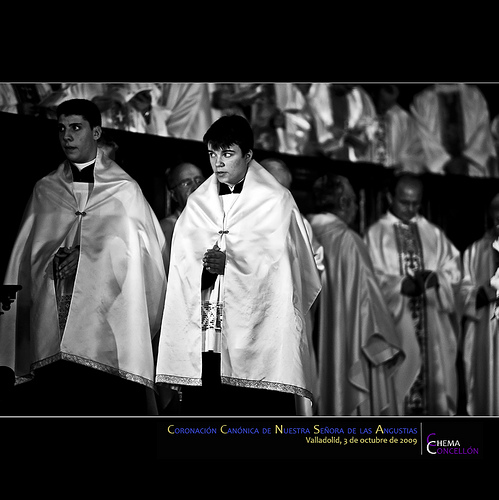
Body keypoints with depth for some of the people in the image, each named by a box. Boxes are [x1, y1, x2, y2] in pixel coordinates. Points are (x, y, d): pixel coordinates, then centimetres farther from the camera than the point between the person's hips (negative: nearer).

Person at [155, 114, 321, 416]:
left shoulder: (276, 202, 3)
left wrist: (230, 264, -12)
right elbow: (181, 269, 11)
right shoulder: (197, 204, 16)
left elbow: (281, 266, -4)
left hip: (257, 336, -4)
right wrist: (204, 269, -10)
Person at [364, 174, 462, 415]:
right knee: (399, 376, -7)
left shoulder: (433, 234, 13)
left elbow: (454, 271, 8)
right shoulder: (376, 234, 4)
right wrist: (401, 284, -19)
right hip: (395, 324, -3)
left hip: (432, 325, 3)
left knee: (433, 376, 0)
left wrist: (435, 278, -13)